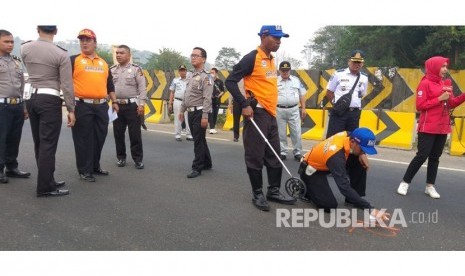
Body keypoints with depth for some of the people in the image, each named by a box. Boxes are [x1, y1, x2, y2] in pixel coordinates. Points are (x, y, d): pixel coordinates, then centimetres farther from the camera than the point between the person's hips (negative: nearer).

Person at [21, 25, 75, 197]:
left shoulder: (25, 49, 4)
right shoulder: (61, 54, -11)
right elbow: (67, 85, -11)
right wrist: (71, 109, -6)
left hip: (31, 98, 6)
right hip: (50, 100, -6)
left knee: (39, 143, 13)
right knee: (48, 144, -4)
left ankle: (47, 181, 22)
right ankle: (45, 187, -1)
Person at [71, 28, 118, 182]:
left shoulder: (103, 63, 17)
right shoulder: (74, 60, 3)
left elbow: (110, 85, 21)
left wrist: (114, 101, 15)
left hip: (101, 106, 5)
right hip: (82, 106, -5)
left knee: (100, 137, 11)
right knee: (84, 139, 1)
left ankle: (95, 166, 26)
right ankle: (84, 170, 11)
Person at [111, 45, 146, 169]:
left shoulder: (136, 69, -3)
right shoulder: (112, 70, 11)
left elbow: (142, 88, -7)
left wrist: (141, 104, -13)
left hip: (132, 105, -4)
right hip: (116, 105, 5)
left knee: (135, 133, -1)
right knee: (118, 133, 9)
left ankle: (138, 159, 8)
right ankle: (121, 157, 22)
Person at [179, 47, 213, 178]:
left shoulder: (206, 76, -12)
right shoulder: (190, 75, 15)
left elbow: (207, 99, -19)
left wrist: (205, 116, -24)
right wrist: (182, 110, 19)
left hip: (199, 112, -9)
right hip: (190, 112, 9)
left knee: (199, 140, -3)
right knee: (199, 139, 16)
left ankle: (197, 167, 5)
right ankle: (207, 163, 28)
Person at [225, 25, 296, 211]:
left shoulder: (271, 60, 14)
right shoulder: (252, 58, -11)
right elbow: (230, 81, -15)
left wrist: (272, 108, 16)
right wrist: (244, 105, -20)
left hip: (271, 114, 9)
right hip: (256, 113, -9)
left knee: (274, 156, 13)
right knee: (255, 156, 1)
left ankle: (274, 191, 25)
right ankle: (257, 194, 14)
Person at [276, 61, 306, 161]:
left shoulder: (296, 80, 10)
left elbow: (302, 95, 11)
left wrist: (303, 108, 5)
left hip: (293, 110, 1)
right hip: (279, 110, -1)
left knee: (296, 132, 1)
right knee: (281, 133, 6)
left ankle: (297, 152, 11)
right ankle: (282, 152, 16)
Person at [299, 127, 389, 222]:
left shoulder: (348, 135, -18)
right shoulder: (336, 157, -40)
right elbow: (345, 187, -45)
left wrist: (363, 154, -13)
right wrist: (370, 208, -47)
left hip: (320, 163, 9)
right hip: (310, 171, -9)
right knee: (330, 206, -16)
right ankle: (306, 188, 5)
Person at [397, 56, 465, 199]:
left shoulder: (444, 84, 13)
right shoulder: (425, 83, -9)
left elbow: (451, 103, 12)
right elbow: (420, 106, -15)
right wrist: (439, 99, -17)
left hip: (442, 127, 7)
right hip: (428, 128, -7)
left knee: (435, 157, 9)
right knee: (422, 155, -7)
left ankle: (430, 186, 15)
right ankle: (405, 183, 4)